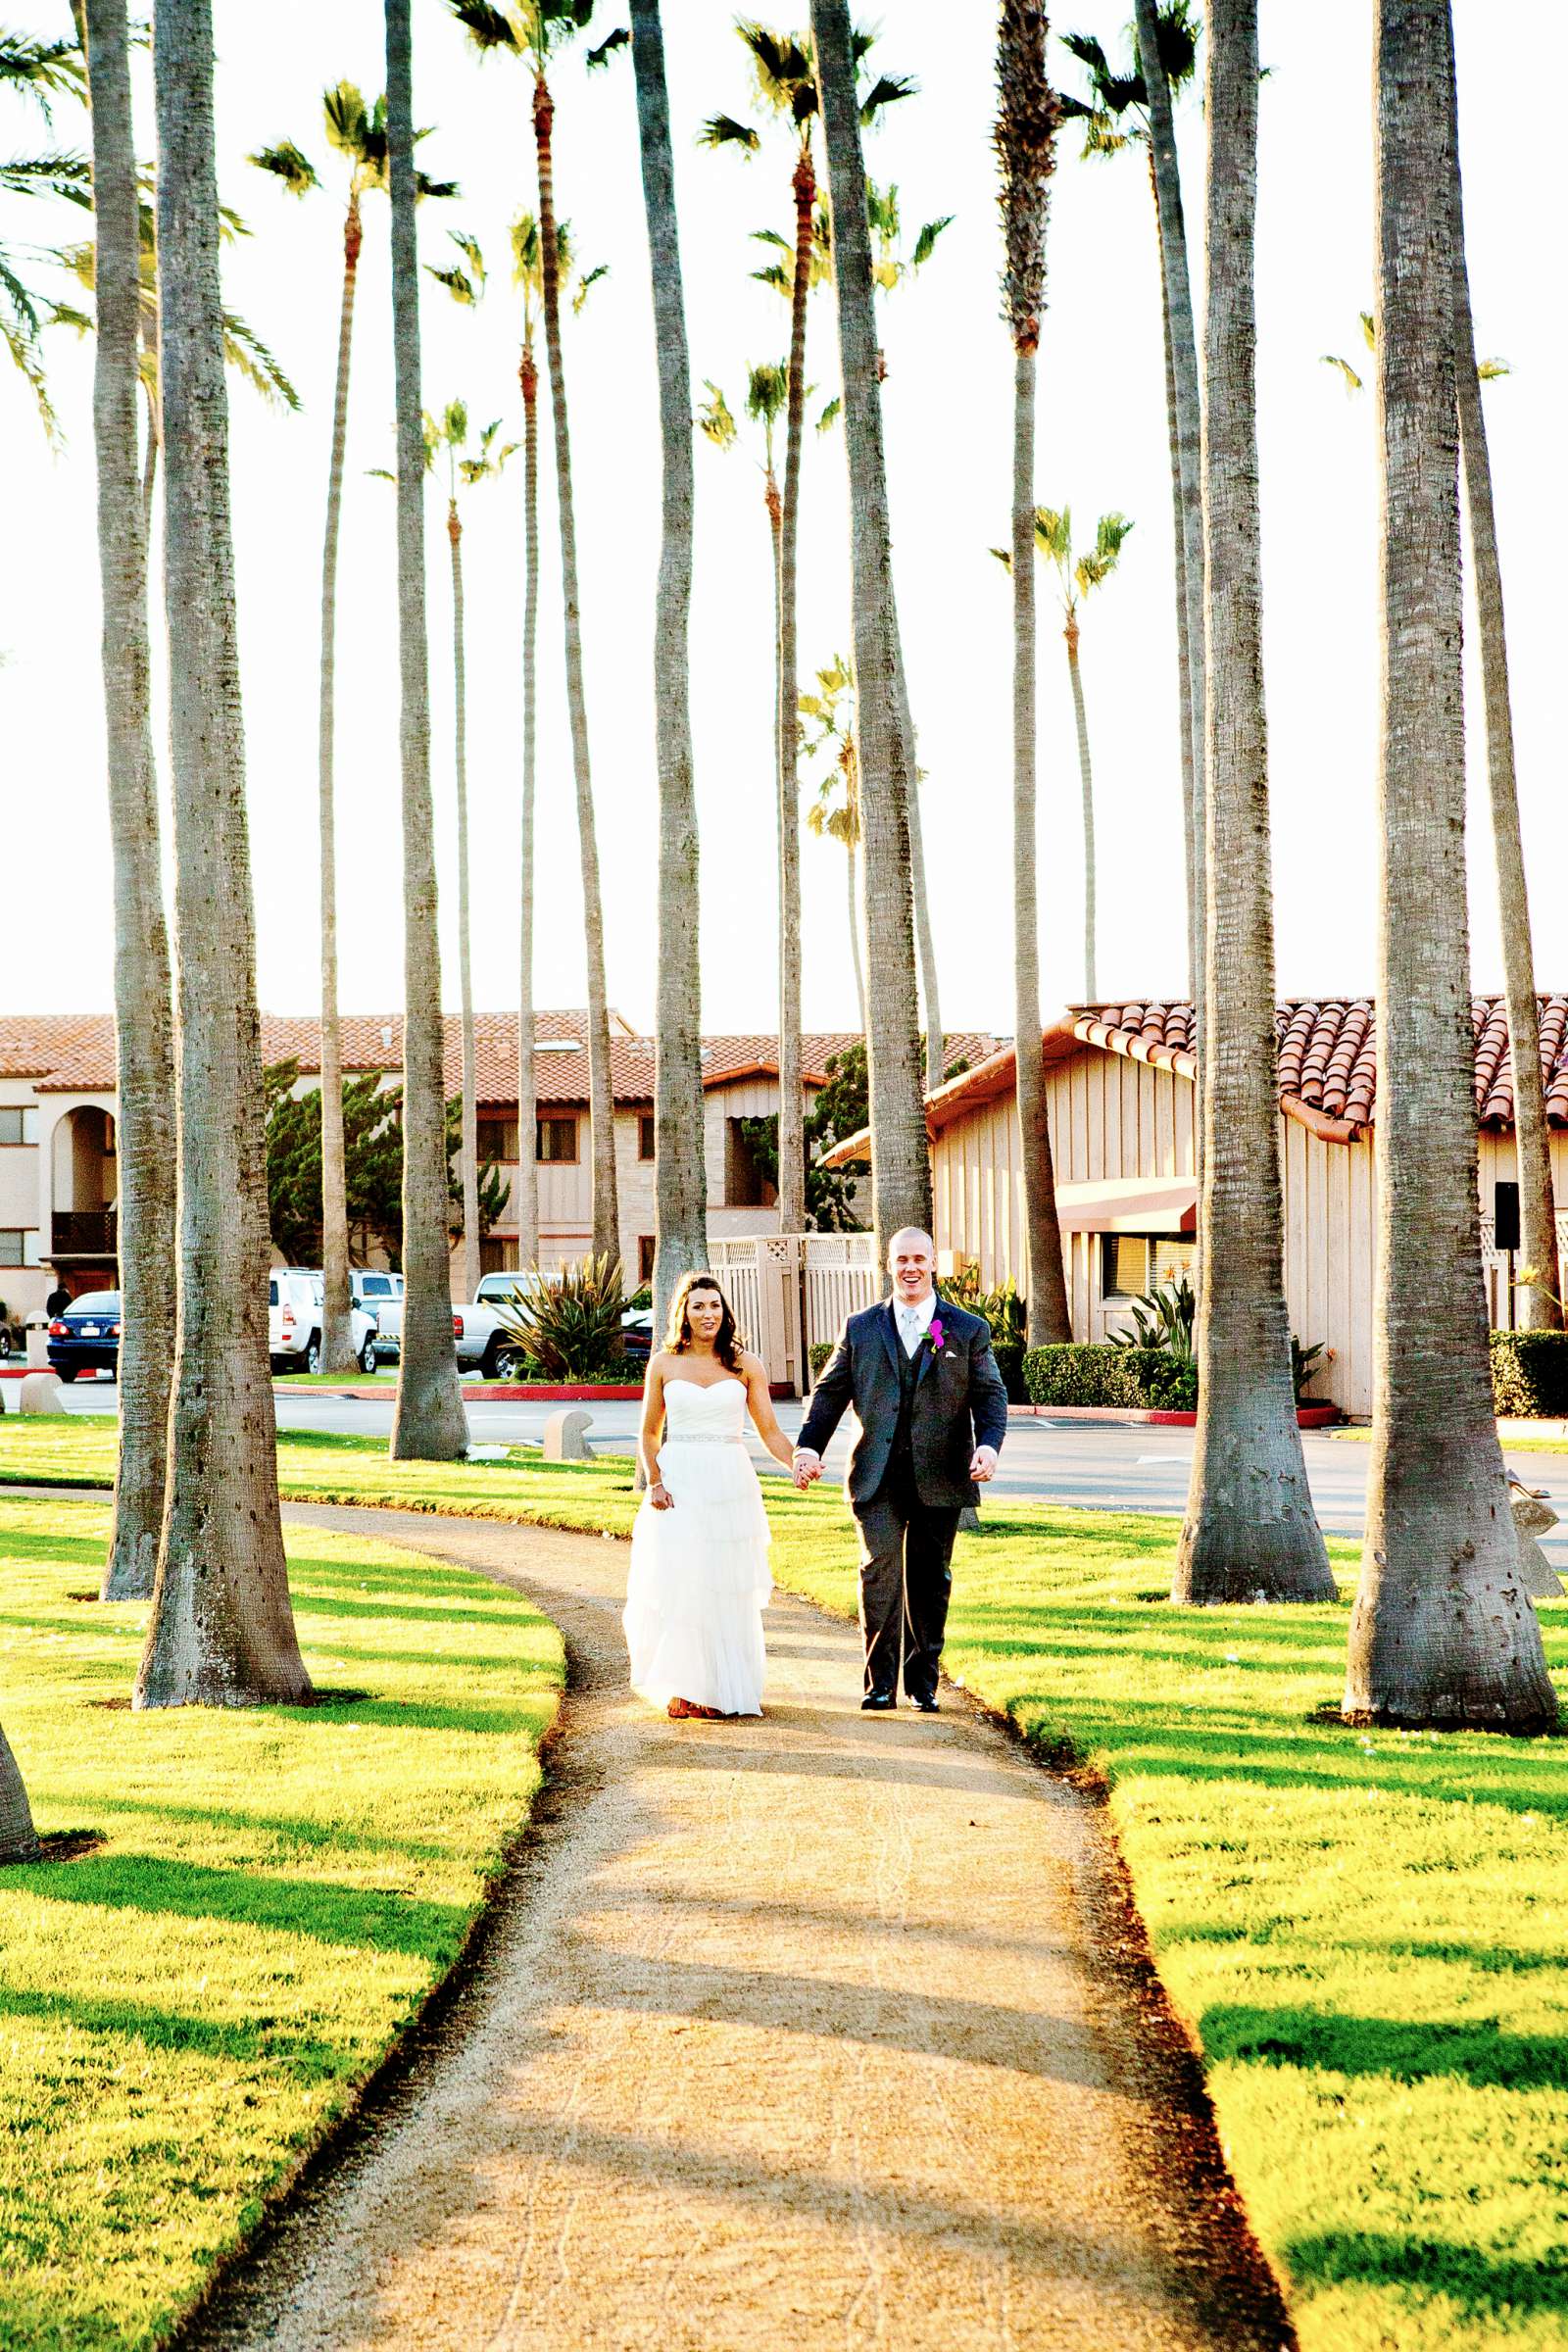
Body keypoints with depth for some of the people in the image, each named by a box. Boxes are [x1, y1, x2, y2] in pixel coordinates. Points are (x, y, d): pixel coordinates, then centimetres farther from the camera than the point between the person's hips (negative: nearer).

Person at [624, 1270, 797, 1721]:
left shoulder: (746, 1365, 5)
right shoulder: (664, 1364, 5)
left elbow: (769, 1430, 3)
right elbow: (648, 1433, 10)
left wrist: (796, 1463, -15)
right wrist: (653, 1482, -4)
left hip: (730, 1482, 0)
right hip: (678, 1483, 0)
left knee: (728, 1590, 1)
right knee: (678, 1584, -5)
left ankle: (725, 1689, 10)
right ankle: (681, 1689, 4)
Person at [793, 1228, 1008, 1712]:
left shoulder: (969, 1330, 7)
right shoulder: (861, 1328, 10)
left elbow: (991, 1395, 4)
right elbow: (830, 1391, 11)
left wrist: (988, 1445, -15)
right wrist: (809, 1446, -3)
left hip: (940, 1477, 0)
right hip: (878, 1477, 0)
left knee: (929, 1580, 7)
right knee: (880, 1566, -14)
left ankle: (922, 1682, 20)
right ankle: (881, 1682, -7)